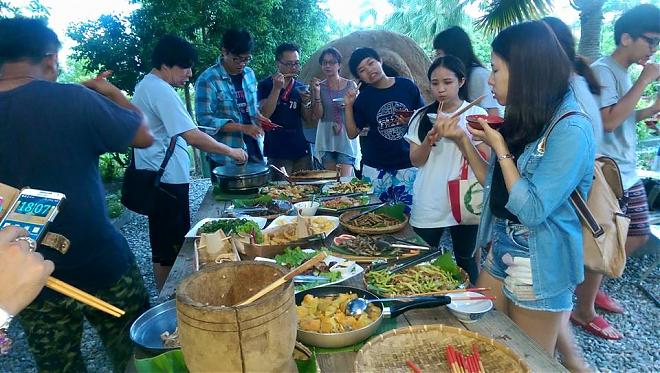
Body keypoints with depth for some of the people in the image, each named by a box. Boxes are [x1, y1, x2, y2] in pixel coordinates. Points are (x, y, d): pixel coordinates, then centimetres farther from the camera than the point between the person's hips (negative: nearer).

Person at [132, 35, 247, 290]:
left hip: (156, 176, 11)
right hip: (167, 180, -11)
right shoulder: (162, 92, -19)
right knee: (170, 249, 0)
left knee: (163, 244, 19)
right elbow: (193, 136, -25)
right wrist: (230, 151, -15)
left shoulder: (145, 85, 14)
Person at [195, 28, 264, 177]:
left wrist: (260, 118, -1)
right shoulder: (207, 79, -11)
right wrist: (242, 128, -20)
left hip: (255, 154, 6)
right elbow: (204, 120, -15)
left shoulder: (249, 74, 9)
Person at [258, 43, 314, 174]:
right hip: (277, 153, -4)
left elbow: (308, 119, 12)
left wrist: (306, 102, -8)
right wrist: (277, 88, -19)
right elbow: (264, 114, -12)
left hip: (301, 150, 4)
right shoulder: (265, 85, 0)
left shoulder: (300, 88, 12)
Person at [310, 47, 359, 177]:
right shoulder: (319, 86, 4)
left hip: (346, 137, -1)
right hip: (326, 138, 2)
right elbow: (317, 115, -2)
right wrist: (317, 92, -11)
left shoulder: (350, 85, 3)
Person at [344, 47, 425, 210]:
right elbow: (352, 133, 4)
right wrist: (349, 106, -7)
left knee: (408, 213, 0)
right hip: (375, 169, 1)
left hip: (408, 166, 0)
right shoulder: (363, 98, 2)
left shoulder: (407, 86, -1)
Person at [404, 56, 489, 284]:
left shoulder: (477, 115, -2)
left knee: (465, 261, 10)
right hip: (427, 205, 2)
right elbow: (416, 161, 4)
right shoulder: (422, 116, 6)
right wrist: (428, 141, -15)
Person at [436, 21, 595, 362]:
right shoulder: (525, 122, 4)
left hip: (539, 267, -8)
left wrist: (499, 147, -17)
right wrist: (463, 140, 1)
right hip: (501, 251, 8)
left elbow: (532, 209, -24)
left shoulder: (571, 130, -20)